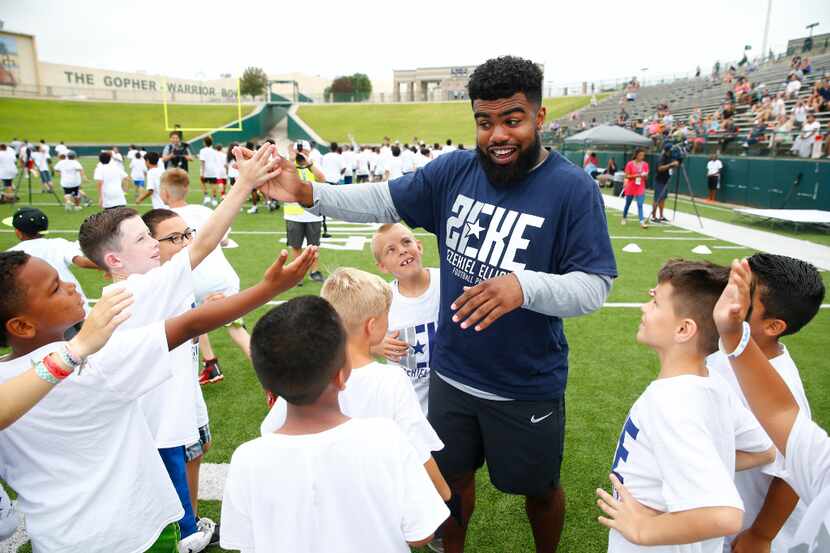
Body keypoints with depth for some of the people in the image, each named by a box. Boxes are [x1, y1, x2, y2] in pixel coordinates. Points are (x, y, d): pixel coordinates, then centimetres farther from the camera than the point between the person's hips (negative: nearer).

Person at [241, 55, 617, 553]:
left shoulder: (573, 188, -18)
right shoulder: (454, 170, -5)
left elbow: (594, 287, -20)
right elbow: (385, 201, 1)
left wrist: (525, 285, -39)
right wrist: (306, 193, -12)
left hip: (527, 386, -3)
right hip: (451, 374, 4)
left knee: (539, 488, 21)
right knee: (454, 474, 25)